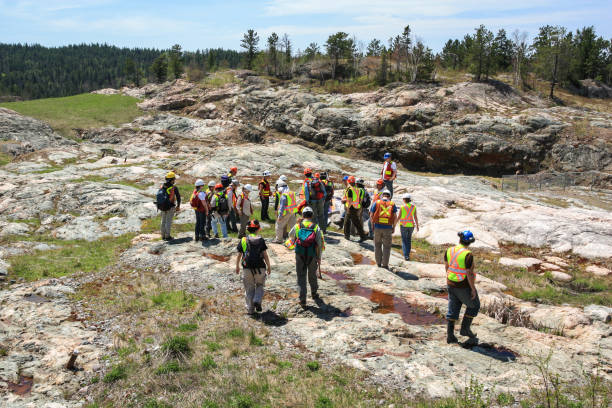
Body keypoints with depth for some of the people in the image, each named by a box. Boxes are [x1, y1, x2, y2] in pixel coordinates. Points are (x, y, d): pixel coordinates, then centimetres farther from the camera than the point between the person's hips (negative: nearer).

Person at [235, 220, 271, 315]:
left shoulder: (243, 240, 3)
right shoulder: (261, 240, -3)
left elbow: (239, 255, 5)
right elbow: (265, 255, -4)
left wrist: (237, 267, 19)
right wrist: (269, 267, 6)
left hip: (247, 268, 1)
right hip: (260, 268, -1)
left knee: (249, 289, 11)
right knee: (259, 286, 19)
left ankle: (250, 309, 11)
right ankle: (257, 300, -4)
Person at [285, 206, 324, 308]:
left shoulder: (297, 226, -1)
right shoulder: (316, 227, -2)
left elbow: (291, 237, 11)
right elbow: (320, 244, -1)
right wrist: (319, 257, 6)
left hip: (300, 255, 0)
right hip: (312, 255, 1)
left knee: (301, 276, 5)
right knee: (312, 275, 20)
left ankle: (302, 299, 0)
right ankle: (314, 294, 37)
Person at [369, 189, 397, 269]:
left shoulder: (376, 203, 5)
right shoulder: (392, 204, 6)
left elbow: (371, 215, -2)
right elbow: (395, 217, -3)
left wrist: (372, 225, 10)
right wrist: (394, 227, 6)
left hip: (377, 227, 0)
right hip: (388, 228, 0)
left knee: (377, 245, 15)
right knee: (387, 247, 9)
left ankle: (378, 263, 15)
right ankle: (385, 265, 6)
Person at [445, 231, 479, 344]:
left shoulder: (449, 251, -4)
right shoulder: (468, 255, -24)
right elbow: (469, 274, -21)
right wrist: (473, 289, -11)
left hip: (451, 284, 6)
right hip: (464, 286, -6)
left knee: (453, 309, 15)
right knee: (474, 305, 20)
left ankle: (450, 335, 15)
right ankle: (465, 328, 23)